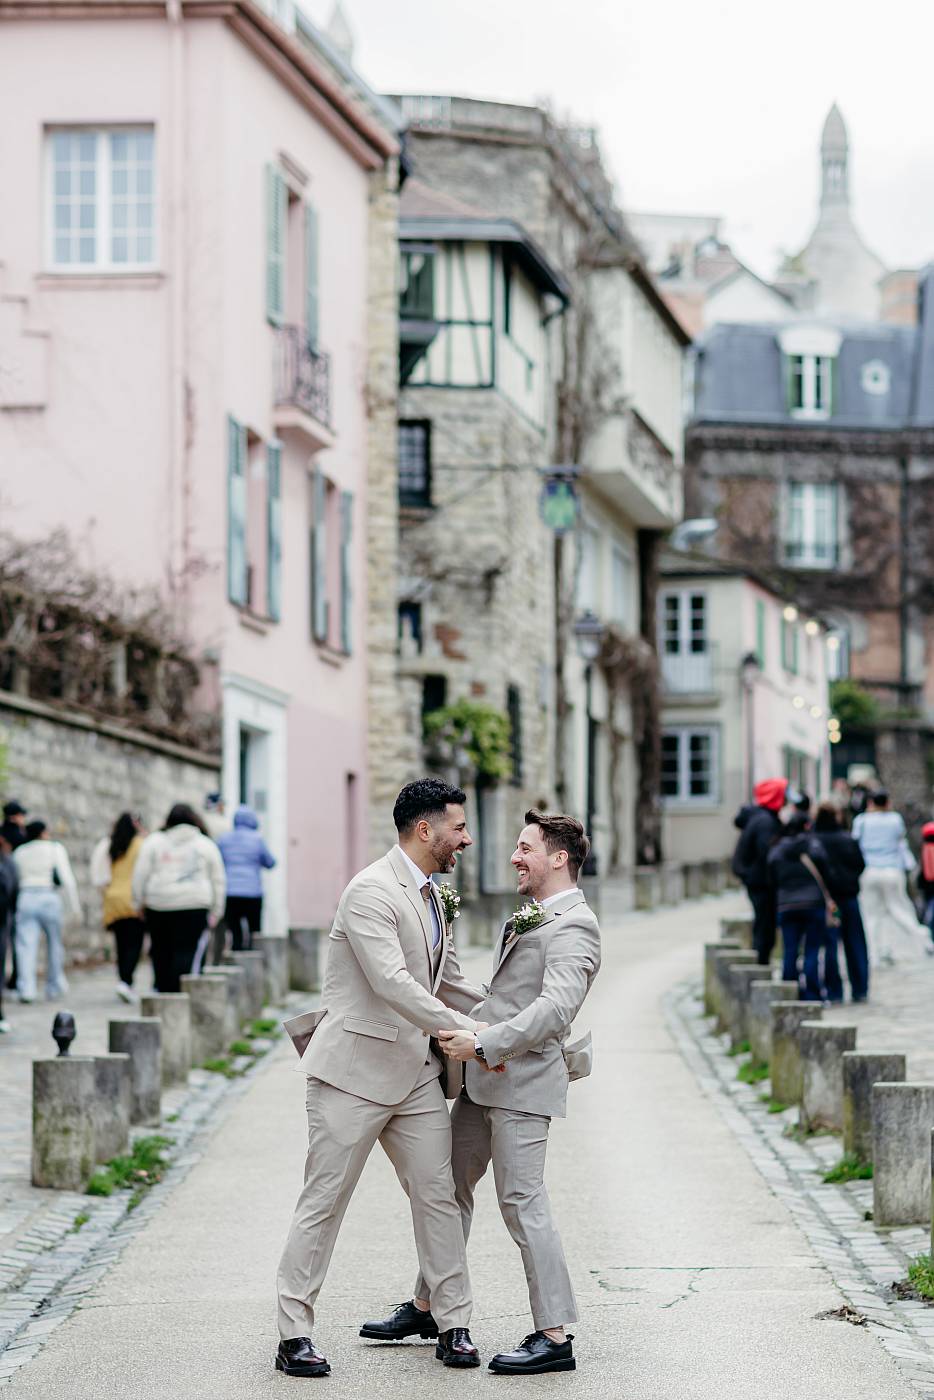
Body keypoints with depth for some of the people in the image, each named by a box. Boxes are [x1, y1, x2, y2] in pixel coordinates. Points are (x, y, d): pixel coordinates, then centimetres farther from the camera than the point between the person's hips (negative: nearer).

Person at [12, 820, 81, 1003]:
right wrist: (74, 907, 0)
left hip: (26, 898, 2)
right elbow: (67, 880, -4)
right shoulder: (55, 849, 2)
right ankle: (54, 986, 24)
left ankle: (26, 988, -16)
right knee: (54, 942, 15)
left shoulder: (20, 852, 11)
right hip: (49, 899, -2)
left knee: (26, 946, -3)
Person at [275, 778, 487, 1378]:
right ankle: (295, 1333, 5)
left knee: (438, 1196, 6)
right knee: (324, 1201, -2)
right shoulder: (371, 892, -17)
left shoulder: (431, 896, 14)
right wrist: (465, 1032, -25)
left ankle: (452, 1323, 14)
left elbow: (449, 981, 23)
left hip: (416, 1070, 8)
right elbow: (391, 983, -26)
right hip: (356, 1068, -8)